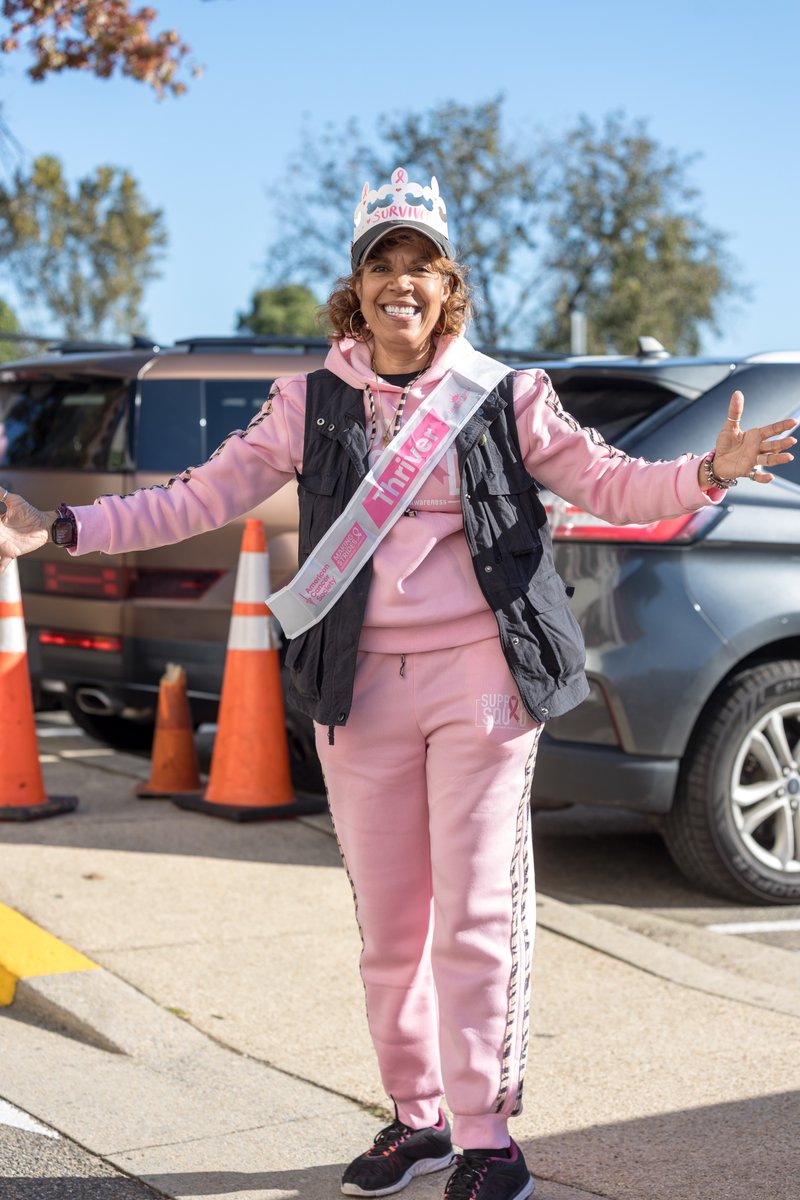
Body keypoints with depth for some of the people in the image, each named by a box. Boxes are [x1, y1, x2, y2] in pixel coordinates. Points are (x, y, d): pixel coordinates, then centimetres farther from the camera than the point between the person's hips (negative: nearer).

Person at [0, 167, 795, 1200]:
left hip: (480, 677, -2)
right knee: (389, 925, 8)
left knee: (477, 918, -4)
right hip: (363, 687, 2)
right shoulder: (311, 403, 7)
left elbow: (606, 483, 3)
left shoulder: (501, 396, 4)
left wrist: (709, 472, -16)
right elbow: (205, 495, 7)